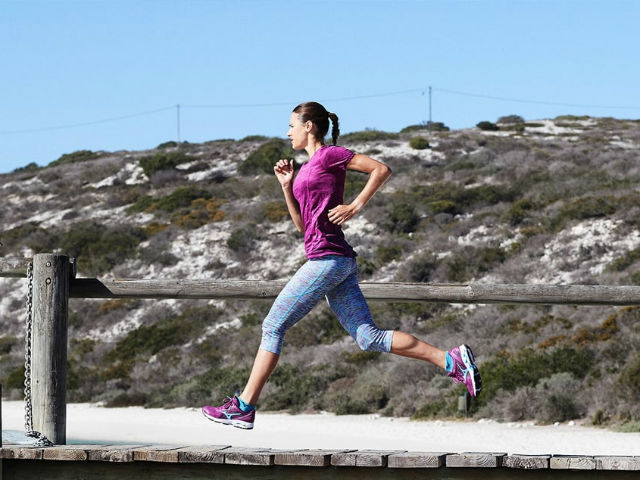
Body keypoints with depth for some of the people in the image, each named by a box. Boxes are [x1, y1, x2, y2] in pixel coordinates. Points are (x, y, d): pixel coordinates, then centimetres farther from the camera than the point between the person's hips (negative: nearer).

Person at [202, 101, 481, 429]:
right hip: (340, 263, 10)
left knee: (273, 327, -3)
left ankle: (243, 408, 1)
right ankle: (452, 361, -5)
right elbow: (301, 224, 23)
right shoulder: (309, 167, 23)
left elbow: (381, 169, -9)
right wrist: (287, 186, 14)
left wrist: (356, 206, -11)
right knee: (368, 337, 2)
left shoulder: (329, 155, -3)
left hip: (327, 258, -10)